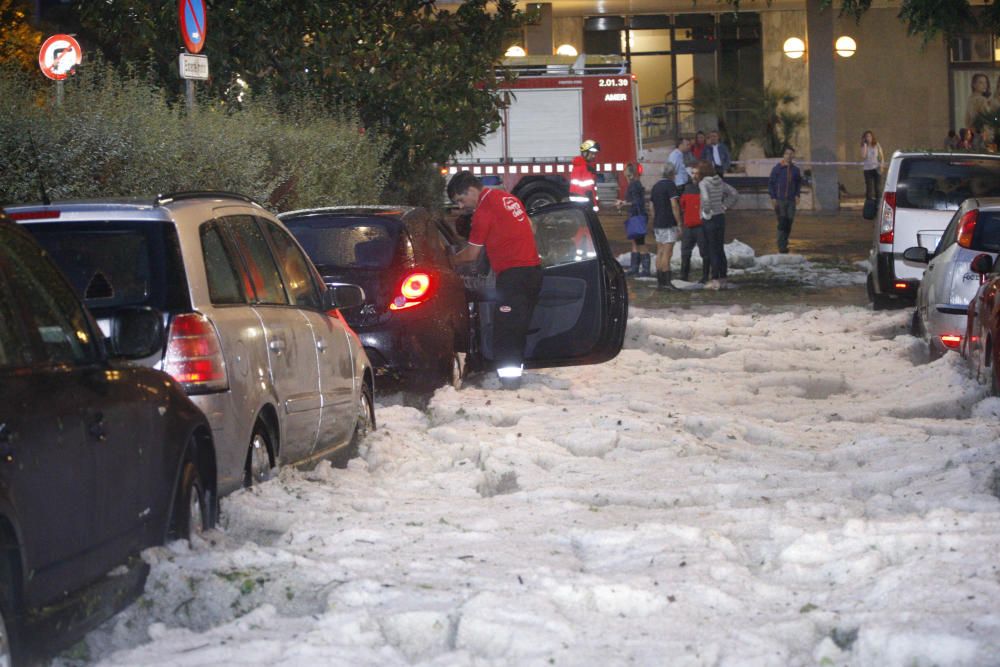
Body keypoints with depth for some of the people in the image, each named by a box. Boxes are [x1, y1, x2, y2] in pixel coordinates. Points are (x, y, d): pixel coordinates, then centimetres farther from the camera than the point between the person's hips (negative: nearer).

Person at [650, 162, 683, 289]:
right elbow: (674, 205, -17)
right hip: (668, 225, -8)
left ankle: (660, 281, 9)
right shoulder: (670, 185, -11)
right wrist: (679, 223, -15)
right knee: (667, 253, -10)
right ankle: (666, 282, -15)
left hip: (658, 224, 8)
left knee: (660, 253, 10)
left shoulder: (655, 186, 15)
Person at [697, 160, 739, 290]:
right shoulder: (719, 182, 6)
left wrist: (707, 212, -17)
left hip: (709, 219, -7)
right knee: (720, 249, 12)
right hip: (721, 217, 7)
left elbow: (706, 199, -32)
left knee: (712, 250, -2)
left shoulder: (703, 183, -15)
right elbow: (735, 194, 10)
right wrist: (725, 206, 10)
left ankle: (715, 280, 0)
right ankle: (723, 279, 16)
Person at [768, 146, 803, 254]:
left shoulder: (795, 170, 8)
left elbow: (799, 183, 21)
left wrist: (797, 195, 6)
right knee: (782, 223, -9)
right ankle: (781, 246, -7)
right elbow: (770, 183, 1)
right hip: (779, 200, -3)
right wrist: (773, 198, -7)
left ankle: (784, 244, 14)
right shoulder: (777, 168, -2)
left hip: (791, 201, 3)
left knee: (789, 223, 3)